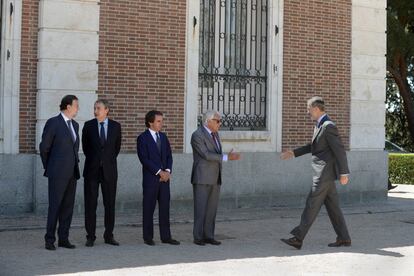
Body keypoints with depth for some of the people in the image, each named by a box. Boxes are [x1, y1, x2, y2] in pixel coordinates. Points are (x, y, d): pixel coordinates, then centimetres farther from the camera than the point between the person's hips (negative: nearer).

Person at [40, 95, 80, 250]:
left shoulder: (75, 125, 14)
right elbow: (44, 147, -4)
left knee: (68, 206, 6)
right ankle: (49, 240, 3)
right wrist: (48, 168, 4)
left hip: (71, 172, 7)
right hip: (57, 173, -7)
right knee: (54, 206, -5)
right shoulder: (53, 123, -10)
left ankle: (63, 239, 12)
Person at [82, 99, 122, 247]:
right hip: (92, 170, -1)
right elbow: (85, 146, 13)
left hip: (109, 170, 1)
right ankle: (90, 236, 7)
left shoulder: (115, 126, 4)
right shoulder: (88, 125, 2)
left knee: (110, 204, 4)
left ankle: (109, 236, 12)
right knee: (90, 204, 0)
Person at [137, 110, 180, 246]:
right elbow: (144, 159, -12)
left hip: (164, 177, 6)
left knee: (165, 208, 5)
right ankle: (148, 237, 9)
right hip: (150, 178, -5)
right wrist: (159, 172, -15)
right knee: (148, 208, 1)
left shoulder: (163, 136, 14)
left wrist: (168, 171, -5)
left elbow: (169, 155, 12)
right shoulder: (142, 138, -5)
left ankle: (166, 236, 10)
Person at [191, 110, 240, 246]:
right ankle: (198, 237, 3)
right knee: (200, 208, -3)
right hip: (202, 178, -7)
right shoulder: (197, 135, -14)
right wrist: (226, 157, -21)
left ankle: (208, 236, 10)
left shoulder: (215, 134, 13)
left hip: (215, 178, 7)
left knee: (212, 208, 6)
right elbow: (206, 155, -21)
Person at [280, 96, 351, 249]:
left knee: (312, 205, -7)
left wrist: (344, 173, -19)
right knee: (332, 206, 10)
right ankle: (344, 238, 14)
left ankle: (298, 238, -5)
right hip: (324, 173, 10)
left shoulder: (328, 126, -16)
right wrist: (294, 153, 22)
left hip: (325, 173, -10)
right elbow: (313, 146, 28)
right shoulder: (320, 125, 15)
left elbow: (340, 150, -18)